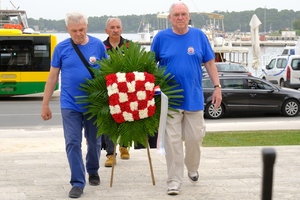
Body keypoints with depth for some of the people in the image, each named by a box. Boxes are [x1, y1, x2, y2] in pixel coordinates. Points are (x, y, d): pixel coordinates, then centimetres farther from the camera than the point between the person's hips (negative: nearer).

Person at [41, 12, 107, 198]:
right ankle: (78, 182, 2)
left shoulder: (98, 45, -4)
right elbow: (53, 77, 2)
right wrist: (45, 104, 2)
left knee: (94, 142, 15)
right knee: (73, 143, -4)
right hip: (70, 105, -1)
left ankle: (93, 171, 39)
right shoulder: (61, 48, -4)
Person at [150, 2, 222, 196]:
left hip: (194, 98, 1)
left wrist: (217, 87, -1)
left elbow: (210, 63, 5)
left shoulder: (199, 36, 0)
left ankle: (192, 168, 35)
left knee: (195, 138, 8)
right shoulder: (161, 37, -2)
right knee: (173, 141, 0)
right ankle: (174, 180, 8)